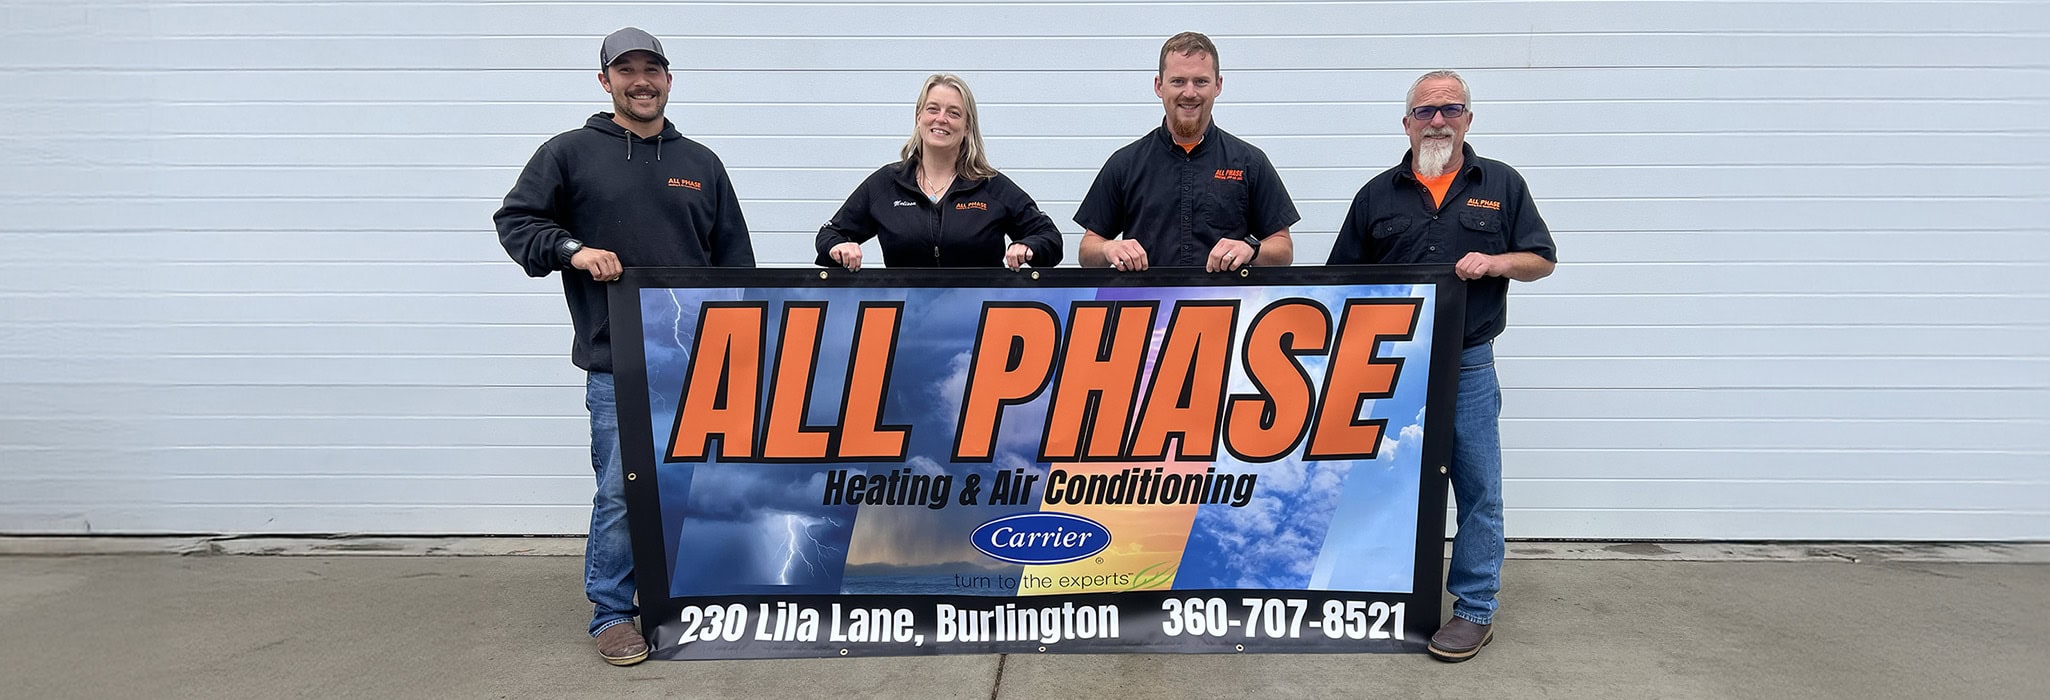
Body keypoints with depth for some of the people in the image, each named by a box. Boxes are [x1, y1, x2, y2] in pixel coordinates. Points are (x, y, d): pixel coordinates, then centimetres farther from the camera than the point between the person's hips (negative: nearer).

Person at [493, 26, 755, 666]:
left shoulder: (700, 163, 13)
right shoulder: (570, 153, 4)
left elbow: (735, 259, 14)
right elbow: (515, 221, 4)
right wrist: (573, 249, -14)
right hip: (616, 362, -3)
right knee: (620, 490, -1)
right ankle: (611, 614, 15)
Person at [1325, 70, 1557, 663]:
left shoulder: (1501, 185, 6)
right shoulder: (1378, 194, 8)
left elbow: (1542, 260, 9)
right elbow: (1343, 277, 10)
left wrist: (1495, 262, -11)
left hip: (1468, 363, -1)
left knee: (1477, 487, 3)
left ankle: (1475, 609, 16)